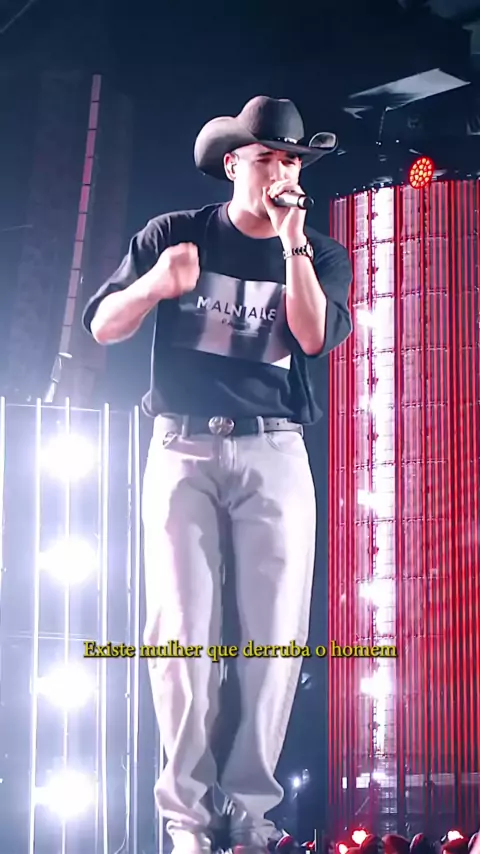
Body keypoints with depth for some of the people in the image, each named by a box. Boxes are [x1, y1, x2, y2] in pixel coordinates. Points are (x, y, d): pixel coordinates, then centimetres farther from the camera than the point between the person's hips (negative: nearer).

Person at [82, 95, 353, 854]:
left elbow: (316, 337, -7)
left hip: (273, 455, 1)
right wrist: (154, 285, -15)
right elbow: (102, 326, 4)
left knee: (273, 633, -5)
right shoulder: (173, 235, 7)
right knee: (183, 630, -5)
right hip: (184, 450, -1)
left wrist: (292, 244, -12)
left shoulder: (320, 255, 10)